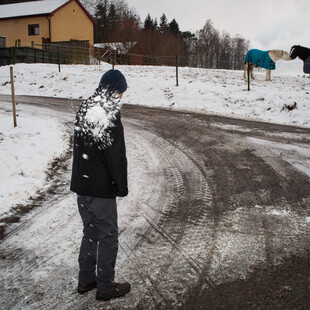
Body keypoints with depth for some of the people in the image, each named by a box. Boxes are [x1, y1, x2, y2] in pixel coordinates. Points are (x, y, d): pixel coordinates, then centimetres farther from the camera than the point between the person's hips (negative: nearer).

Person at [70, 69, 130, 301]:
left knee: (91, 231, 20)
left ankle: (86, 279, 31)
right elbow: (116, 156, -18)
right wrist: (122, 187, -6)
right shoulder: (109, 117, -20)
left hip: (81, 185, 8)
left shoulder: (84, 110, 7)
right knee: (108, 236, 5)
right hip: (101, 189, -8)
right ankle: (105, 286, 17)